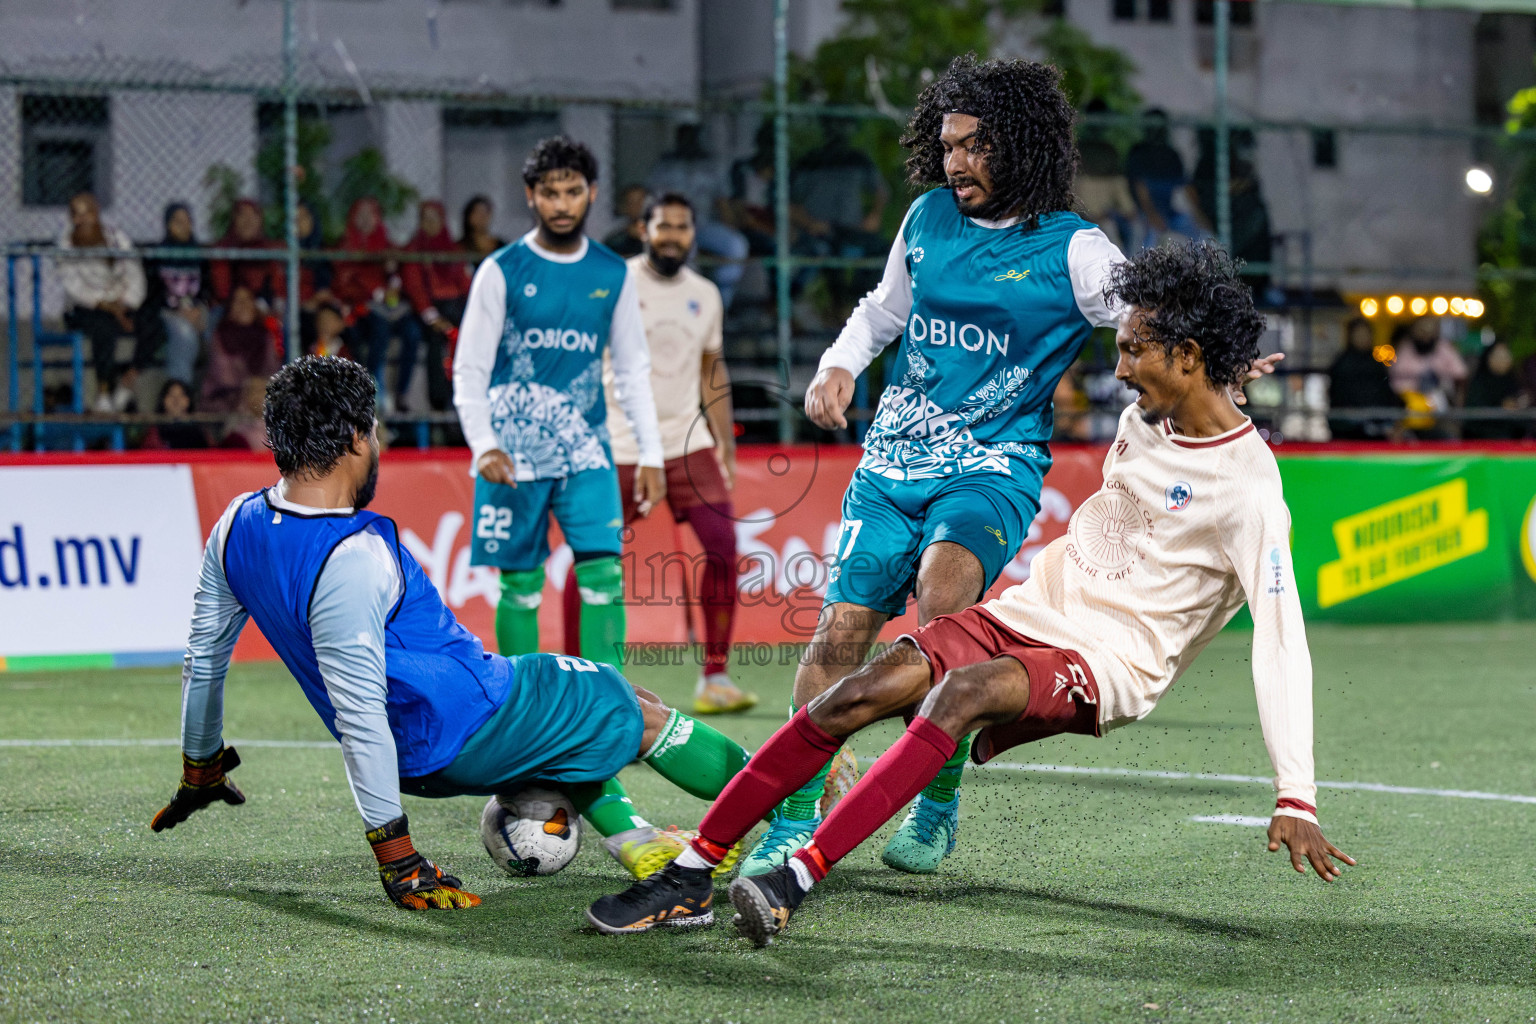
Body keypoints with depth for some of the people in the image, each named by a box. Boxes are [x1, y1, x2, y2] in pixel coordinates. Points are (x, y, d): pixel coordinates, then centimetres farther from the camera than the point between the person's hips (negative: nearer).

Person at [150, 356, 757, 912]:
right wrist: (395, 859, -26)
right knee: (639, 713, 12)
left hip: (411, 756, 9)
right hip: (469, 731, -9)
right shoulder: (354, 560, -31)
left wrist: (200, 772, 23)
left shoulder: (237, 525, -5)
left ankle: (634, 843, 31)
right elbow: (358, 715, -31)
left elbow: (205, 654, 8)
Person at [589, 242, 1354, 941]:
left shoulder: (1248, 486, -14)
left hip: (1111, 664, -7)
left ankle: (798, 880, -39)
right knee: (861, 692, -17)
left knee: (965, 693, -36)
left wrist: (1295, 800, -24)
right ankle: (692, 872, -17)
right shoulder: (1145, 418, 9)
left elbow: (1281, 639, -19)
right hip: (1028, 612, 7)